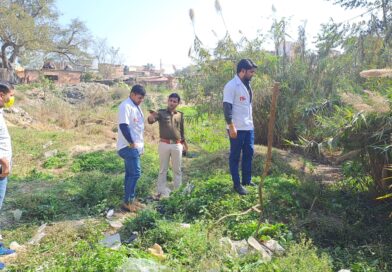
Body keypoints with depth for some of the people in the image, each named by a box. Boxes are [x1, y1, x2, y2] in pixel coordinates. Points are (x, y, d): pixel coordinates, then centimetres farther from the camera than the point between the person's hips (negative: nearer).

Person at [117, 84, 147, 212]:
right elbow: (123, 126, -23)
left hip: (135, 146, 10)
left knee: (130, 173, 13)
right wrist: (132, 143, -19)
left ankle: (130, 199, 20)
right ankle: (127, 202, -1)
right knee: (135, 173, -10)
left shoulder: (136, 106, 16)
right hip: (129, 146, -10)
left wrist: (140, 144, 17)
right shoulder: (125, 106, -15)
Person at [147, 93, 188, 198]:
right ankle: (162, 192, 15)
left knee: (177, 170, 11)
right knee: (163, 169, 7)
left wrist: (184, 144, 21)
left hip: (177, 145, 3)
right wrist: (151, 116, -43)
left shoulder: (180, 115, 8)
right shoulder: (161, 112, -2)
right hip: (164, 144, -2)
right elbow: (150, 120, -20)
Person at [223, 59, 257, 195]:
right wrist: (231, 127, -21)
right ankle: (237, 184, 13)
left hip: (249, 126, 9)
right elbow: (227, 107, -18)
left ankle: (247, 180, 28)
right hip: (237, 128, -8)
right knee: (235, 156, 3)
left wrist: (251, 122, 19)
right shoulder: (231, 86, -14)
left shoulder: (247, 84, 12)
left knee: (249, 153, 15)